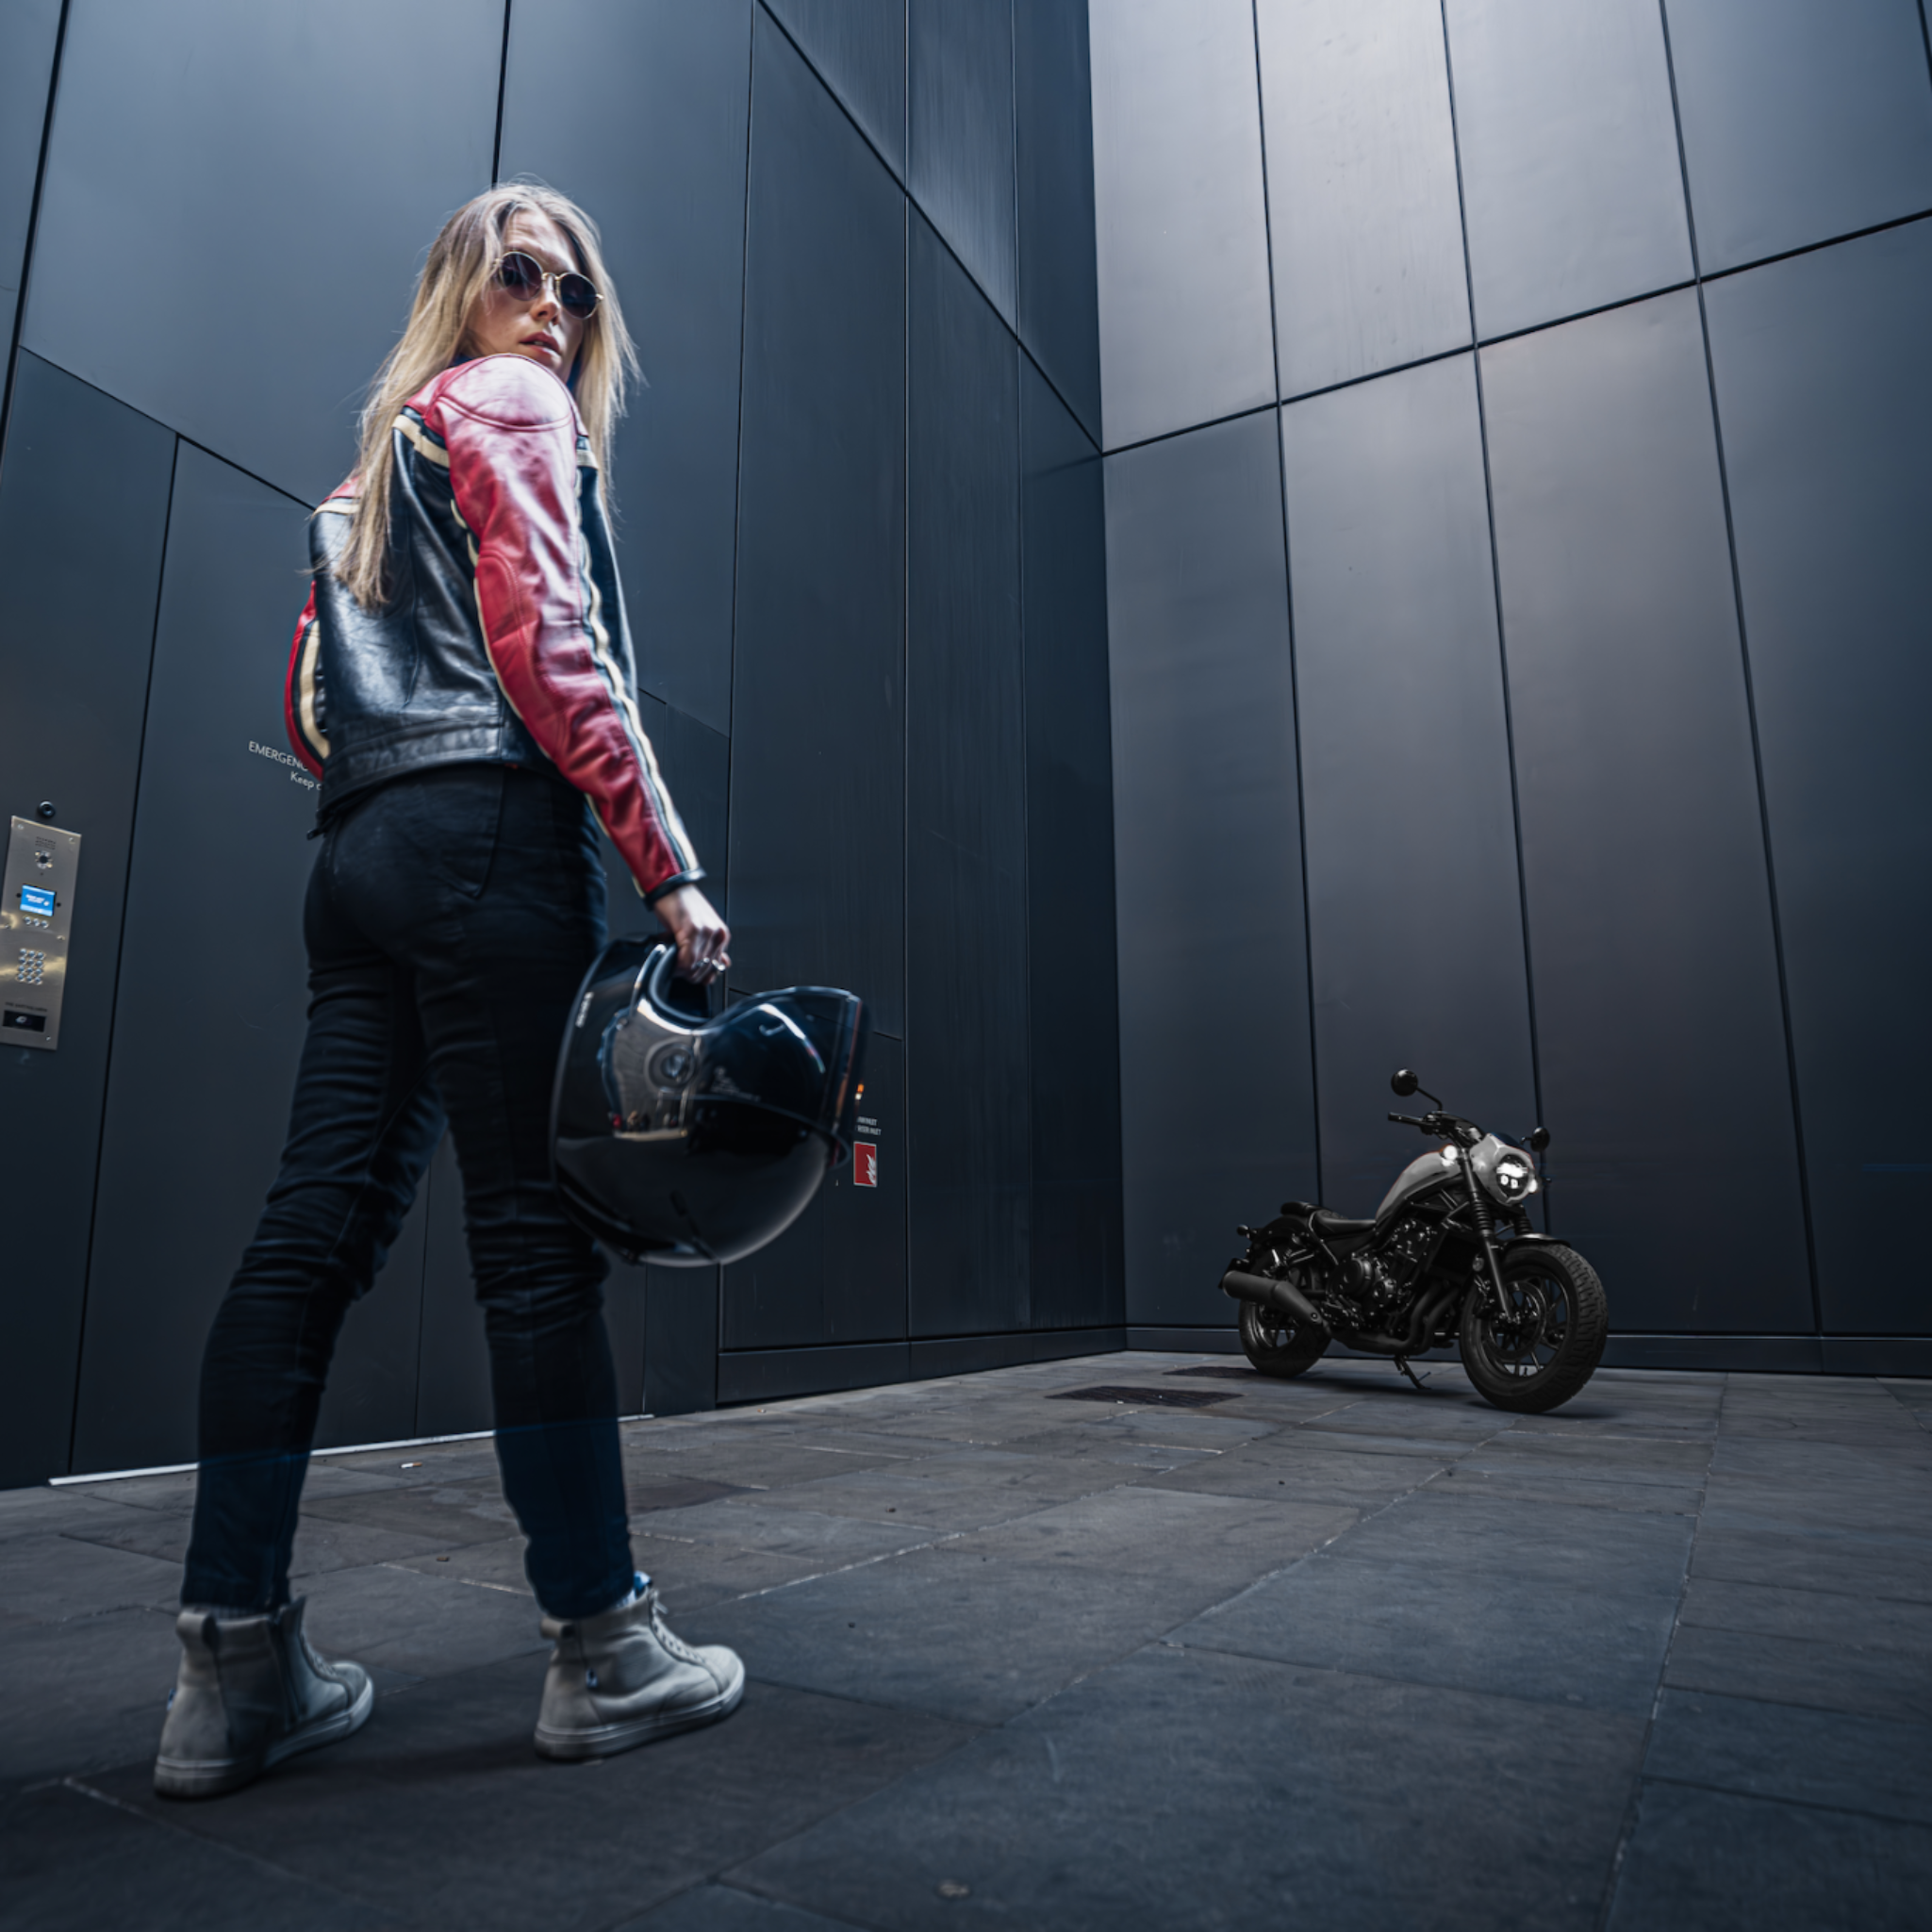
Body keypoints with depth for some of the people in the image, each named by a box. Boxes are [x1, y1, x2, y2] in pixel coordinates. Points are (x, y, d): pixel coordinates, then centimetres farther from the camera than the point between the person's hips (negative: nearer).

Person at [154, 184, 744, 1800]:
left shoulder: (377, 460, 32)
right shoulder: (513, 408, 6)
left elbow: (311, 705, 26)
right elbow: (548, 651, -10)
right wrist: (671, 869, -15)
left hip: (362, 854, 9)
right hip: (492, 834, -9)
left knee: (316, 1232, 1)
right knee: (537, 1237, -8)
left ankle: (235, 1668, 5)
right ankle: (603, 1649, 1)